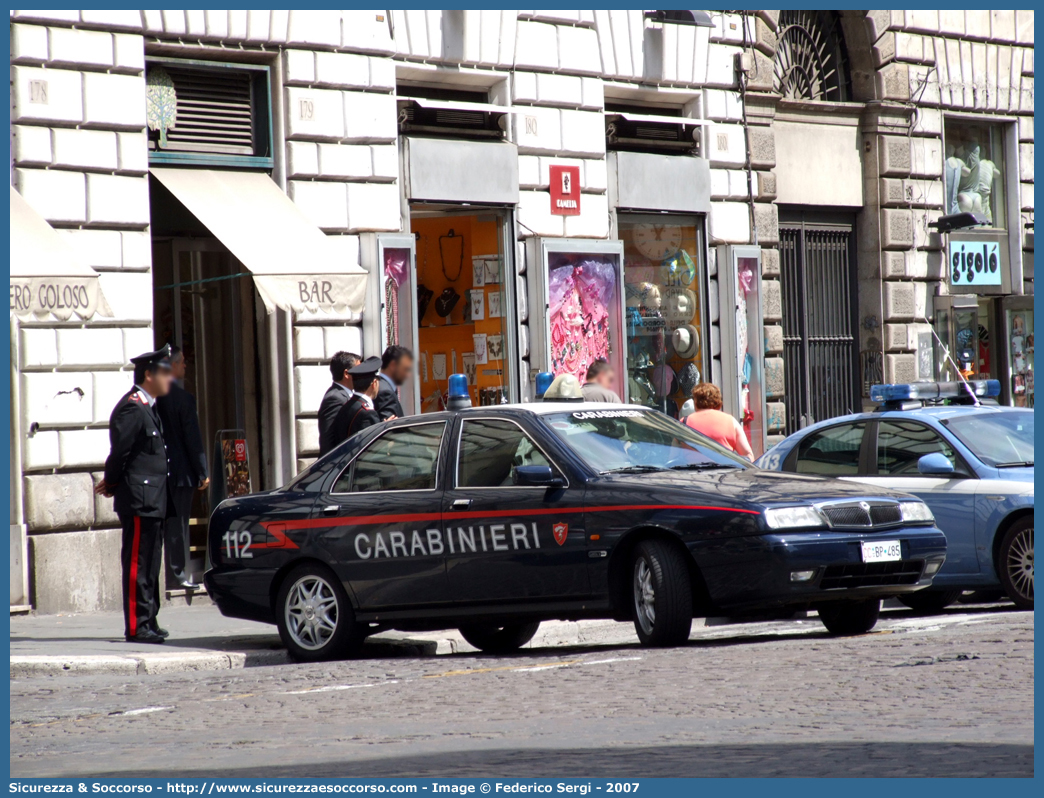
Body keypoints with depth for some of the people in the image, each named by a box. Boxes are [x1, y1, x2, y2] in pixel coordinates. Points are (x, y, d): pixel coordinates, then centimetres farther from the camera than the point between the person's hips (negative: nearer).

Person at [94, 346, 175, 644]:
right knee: (137, 564, -7)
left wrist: (112, 485, 13)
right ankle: (136, 627, -6)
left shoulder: (147, 408, 17)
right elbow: (120, 451, -17)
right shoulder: (132, 408, -16)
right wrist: (113, 484, -3)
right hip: (139, 499, -10)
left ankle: (147, 623, 20)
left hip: (152, 501, 10)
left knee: (149, 564, 14)